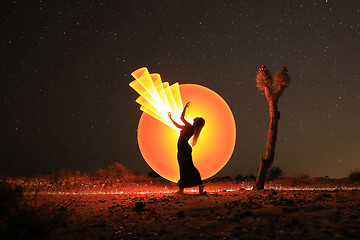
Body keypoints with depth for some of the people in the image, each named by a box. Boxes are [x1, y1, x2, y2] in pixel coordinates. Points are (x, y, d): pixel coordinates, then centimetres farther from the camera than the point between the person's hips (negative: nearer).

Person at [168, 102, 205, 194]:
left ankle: (200, 184, -15)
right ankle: (181, 189, 13)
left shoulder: (191, 127, -11)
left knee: (189, 167, -12)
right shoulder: (189, 128, 15)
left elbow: (182, 118, -11)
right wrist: (171, 118, 28)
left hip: (184, 148, -9)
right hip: (182, 149, 9)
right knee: (183, 168, 9)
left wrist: (185, 107, 0)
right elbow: (178, 126, 25)